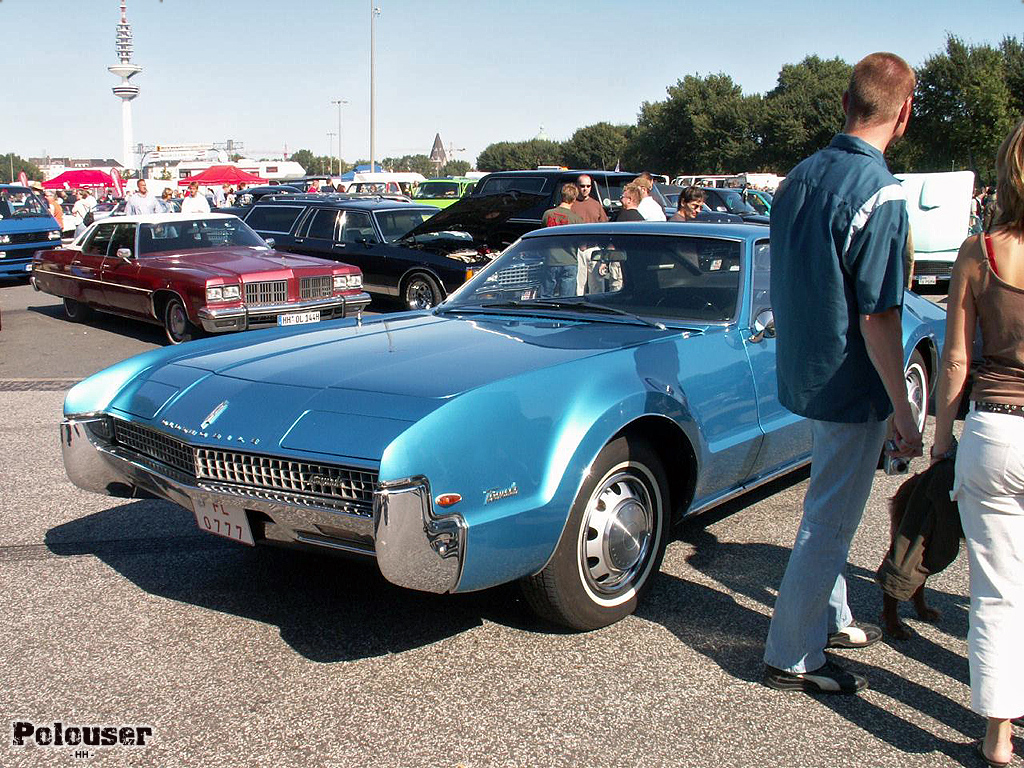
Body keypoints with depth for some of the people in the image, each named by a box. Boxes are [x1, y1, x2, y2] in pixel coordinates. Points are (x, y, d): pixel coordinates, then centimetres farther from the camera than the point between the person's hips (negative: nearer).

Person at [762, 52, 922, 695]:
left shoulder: (800, 176, 4)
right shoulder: (880, 194, -21)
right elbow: (878, 316, -22)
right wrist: (904, 411, -16)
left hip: (801, 372, 8)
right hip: (851, 385, -8)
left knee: (830, 509, 23)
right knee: (830, 521, 3)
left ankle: (830, 619, 39)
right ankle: (792, 658, 14)